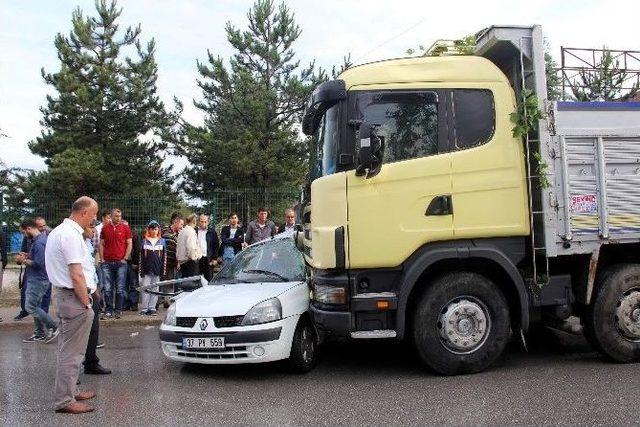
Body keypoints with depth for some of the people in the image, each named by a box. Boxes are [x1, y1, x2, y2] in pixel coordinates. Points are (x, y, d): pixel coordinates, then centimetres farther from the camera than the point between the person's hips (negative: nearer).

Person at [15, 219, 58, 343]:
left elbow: (38, 264, -25)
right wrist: (28, 255, 10)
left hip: (38, 280, -10)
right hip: (36, 279, 10)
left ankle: (53, 327, 1)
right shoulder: (42, 238, 11)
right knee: (35, 306, 13)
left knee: (30, 307, -6)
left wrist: (24, 260, -12)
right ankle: (39, 334, 20)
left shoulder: (38, 243, -21)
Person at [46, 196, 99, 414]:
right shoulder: (71, 235, -19)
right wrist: (86, 303, -14)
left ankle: (70, 390, 30)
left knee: (68, 348, 18)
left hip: (61, 292, 11)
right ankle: (65, 400, 4)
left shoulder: (58, 231, 13)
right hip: (73, 297, -11)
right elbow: (76, 276, -22)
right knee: (72, 351, -3)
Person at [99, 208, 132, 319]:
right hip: (107, 263, 2)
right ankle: (108, 311, 10)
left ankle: (118, 311, 9)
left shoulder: (125, 228, 3)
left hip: (121, 262, -2)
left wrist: (125, 258, -4)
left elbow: (129, 244, 3)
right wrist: (102, 259, 3)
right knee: (107, 289, 3)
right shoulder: (105, 228, 9)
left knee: (120, 289, 1)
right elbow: (101, 244, 12)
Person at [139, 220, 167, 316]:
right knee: (145, 289, -3)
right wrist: (141, 270, -2)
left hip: (157, 270, 1)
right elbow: (141, 257, 4)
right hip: (147, 270, -1)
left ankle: (152, 308, 10)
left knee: (155, 290, 4)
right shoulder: (144, 241, 6)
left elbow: (164, 257, 8)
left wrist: (163, 269, 1)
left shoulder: (162, 241, 10)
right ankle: (143, 309, 1)